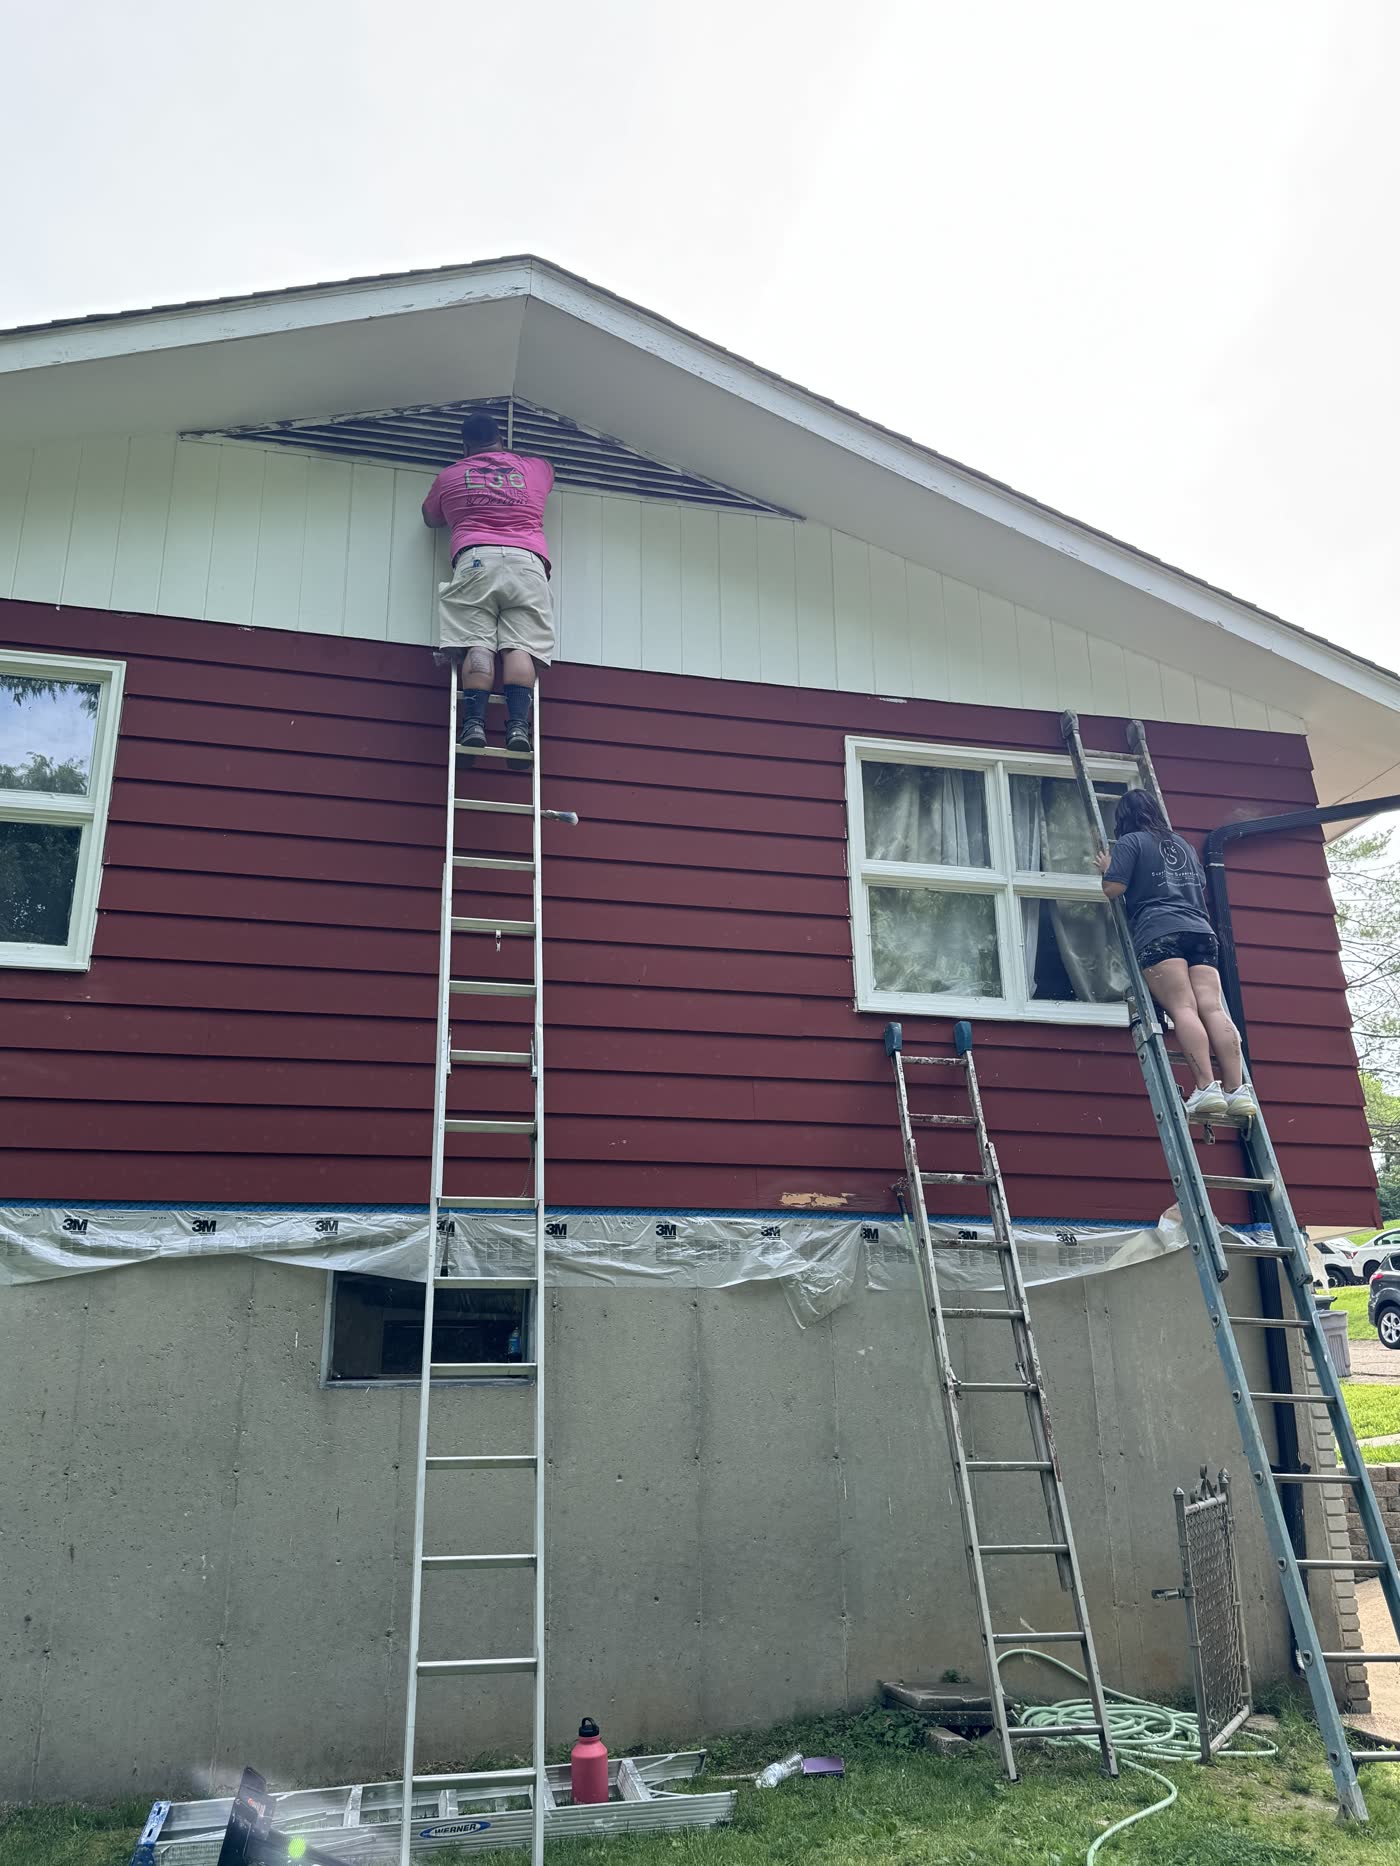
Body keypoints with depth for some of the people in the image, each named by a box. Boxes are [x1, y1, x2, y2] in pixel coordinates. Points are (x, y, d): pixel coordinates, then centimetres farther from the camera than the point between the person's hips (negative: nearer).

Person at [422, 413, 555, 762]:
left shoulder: (449, 476, 23)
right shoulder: (534, 469, 27)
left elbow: (430, 518, 40)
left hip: (475, 561, -1)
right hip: (528, 563, 1)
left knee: (477, 645, -11)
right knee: (520, 647, -11)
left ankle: (474, 723, -28)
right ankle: (518, 726, -28)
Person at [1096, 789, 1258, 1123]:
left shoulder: (1130, 842, 9)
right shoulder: (1183, 844, 29)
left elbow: (1113, 889, -1)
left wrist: (1106, 869, 19)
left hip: (1159, 933, -5)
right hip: (1200, 930, 5)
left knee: (1183, 1008, -16)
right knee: (1213, 1008, -7)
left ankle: (1206, 1088, -29)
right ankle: (1237, 1090, -19)